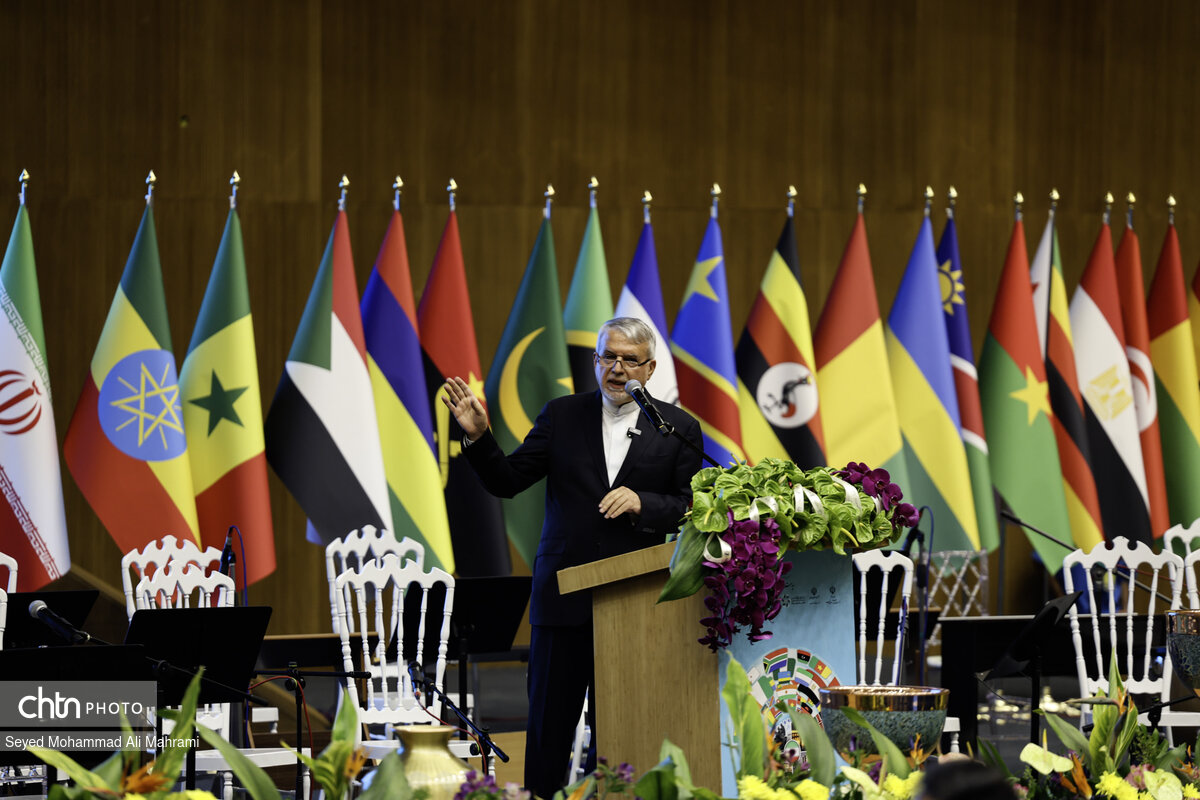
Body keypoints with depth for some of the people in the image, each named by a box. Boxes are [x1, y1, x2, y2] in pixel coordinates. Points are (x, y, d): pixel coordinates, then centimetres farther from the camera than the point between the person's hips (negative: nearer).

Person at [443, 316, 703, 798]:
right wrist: (478, 436, -11)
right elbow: (506, 482, 6)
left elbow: (691, 507, 2)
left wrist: (642, 503, -16)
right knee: (549, 724, 2)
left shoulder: (679, 429, 4)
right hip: (564, 594, 1)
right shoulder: (562, 416, 7)